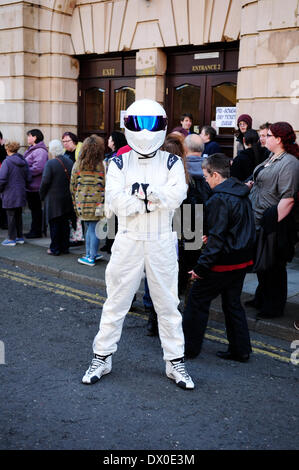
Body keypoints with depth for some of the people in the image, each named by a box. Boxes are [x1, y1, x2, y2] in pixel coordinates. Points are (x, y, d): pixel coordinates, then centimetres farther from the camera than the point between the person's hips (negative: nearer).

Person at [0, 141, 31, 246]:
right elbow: (28, 178, 8)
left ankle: (12, 239, 8)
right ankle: (20, 237, 22)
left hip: (10, 194, -6)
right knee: (18, 215, 16)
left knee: (11, 216, 2)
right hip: (21, 194, 6)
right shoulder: (23, 161, 4)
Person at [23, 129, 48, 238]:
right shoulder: (31, 149, 15)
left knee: (36, 209, -1)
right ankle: (34, 230, 25)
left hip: (35, 186, -10)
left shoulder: (40, 151, -17)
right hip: (30, 185, 10)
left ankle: (36, 231, 8)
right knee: (33, 208, 16)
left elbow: (38, 168, -27)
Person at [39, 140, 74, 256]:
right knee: (65, 223, 12)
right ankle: (65, 247, 19)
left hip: (53, 198, -5)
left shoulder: (50, 163, -15)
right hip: (67, 198, 5)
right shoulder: (69, 162, 2)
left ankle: (54, 249, 9)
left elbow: (45, 181, -18)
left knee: (54, 224, 3)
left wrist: (42, 195, -3)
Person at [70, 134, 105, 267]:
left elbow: (73, 185, 7)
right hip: (96, 203, -3)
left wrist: (75, 202, 16)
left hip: (82, 203, 3)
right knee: (95, 229, 5)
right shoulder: (102, 165, -8)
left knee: (89, 228, 15)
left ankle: (89, 255, 20)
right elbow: (105, 186, -9)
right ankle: (91, 256, 9)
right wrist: (103, 204, -3)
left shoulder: (77, 164, 2)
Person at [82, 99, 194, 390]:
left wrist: (142, 190, -22)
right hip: (128, 242, 0)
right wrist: (153, 199, -17)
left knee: (167, 303, 9)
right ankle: (102, 357, 23)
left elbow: (177, 196, -17)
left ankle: (175, 361, 22)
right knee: (116, 303, 9)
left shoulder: (172, 163, 1)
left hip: (161, 243, 0)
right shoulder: (120, 163, 1)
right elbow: (114, 201, -14)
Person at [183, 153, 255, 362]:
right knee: (233, 303, 17)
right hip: (242, 260, 9)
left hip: (223, 262, -9)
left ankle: (190, 346, 14)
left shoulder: (219, 200, -19)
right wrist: (210, 235, 19)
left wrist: (201, 267, -19)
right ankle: (240, 350, 22)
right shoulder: (242, 194, 9)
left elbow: (217, 238, -22)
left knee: (197, 300, 5)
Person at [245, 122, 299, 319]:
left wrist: (274, 223, -27)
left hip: (273, 225, -9)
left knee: (273, 267, 3)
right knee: (261, 265, 20)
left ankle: (274, 307, 17)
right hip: (259, 222, 9)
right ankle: (261, 299, 36)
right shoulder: (272, 158, 11)